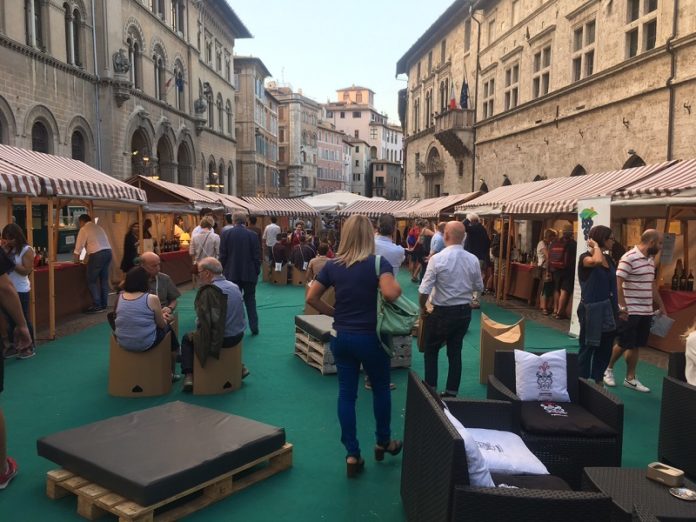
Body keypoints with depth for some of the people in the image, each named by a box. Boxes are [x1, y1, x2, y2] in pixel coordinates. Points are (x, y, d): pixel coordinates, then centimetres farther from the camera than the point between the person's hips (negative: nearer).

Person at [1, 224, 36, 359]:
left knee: (23, 319, 4)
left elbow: (26, 270, -15)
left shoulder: (26, 250, -9)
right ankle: (12, 346, 25)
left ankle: (30, 347, 17)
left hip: (21, 291, -5)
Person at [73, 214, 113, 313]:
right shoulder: (98, 227, 22)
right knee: (104, 279, 14)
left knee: (92, 281, 1)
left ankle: (97, 306, -1)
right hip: (108, 252, 8)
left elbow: (79, 245, 2)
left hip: (97, 254, -7)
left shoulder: (84, 229, 2)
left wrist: (76, 259, 16)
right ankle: (104, 304, 20)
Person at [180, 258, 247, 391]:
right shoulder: (234, 286, 2)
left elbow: (204, 320, -21)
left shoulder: (209, 291, -21)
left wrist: (198, 324, 1)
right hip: (238, 335, 7)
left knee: (187, 339, 17)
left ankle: (189, 376, 9)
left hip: (220, 339, -7)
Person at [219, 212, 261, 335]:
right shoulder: (253, 235, -6)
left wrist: (223, 270, 8)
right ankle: (254, 327, 14)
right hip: (249, 273, 0)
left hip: (232, 273, 0)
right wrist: (257, 271, 8)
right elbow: (257, 256, -3)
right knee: (250, 300, 12)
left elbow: (222, 255, -3)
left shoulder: (226, 234, -5)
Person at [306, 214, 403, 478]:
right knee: (381, 388, 18)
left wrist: (335, 313, 8)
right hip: (370, 336, -3)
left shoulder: (332, 265, 0)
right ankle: (383, 442, 35)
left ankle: (352, 455, 16)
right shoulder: (378, 263, -14)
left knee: (346, 393, 10)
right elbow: (391, 293, -30)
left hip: (341, 336, 4)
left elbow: (311, 298, 0)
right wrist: (397, 285, -9)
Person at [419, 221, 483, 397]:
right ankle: (451, 391, 22)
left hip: (442, 312, -4)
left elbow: (424, 290, -17)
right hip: (464, 311, 4)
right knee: (455, 351, 16)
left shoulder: (438, 259, -18)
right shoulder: (473, 260, -4)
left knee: (431, 351, 14)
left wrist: (422, 308, 0)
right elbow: (479, 287, 8)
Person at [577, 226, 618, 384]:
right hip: (591, 310, -7)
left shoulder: (609, 258, 9)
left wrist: (617, 307, 12)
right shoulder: (586, 257, -11)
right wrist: (595, 246, -18)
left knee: (605, 348, 14)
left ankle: (597, 381, 28)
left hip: (607, 309, 7)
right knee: (587, 348, 2)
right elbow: (597, 261, -36)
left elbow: (612, 285, 14)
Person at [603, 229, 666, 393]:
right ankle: (608, 369, 23)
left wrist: (661, 306, 21)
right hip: (630, 312, -7)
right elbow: (617, 284, -18)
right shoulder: (629, 258, -14)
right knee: (624, 345, 2)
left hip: (646, 312, 7)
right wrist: (622, 308, -21)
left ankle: (630, 379, 19)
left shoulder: (651, 259, 12)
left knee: (635, 346, 11)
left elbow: (653, 285, 21)